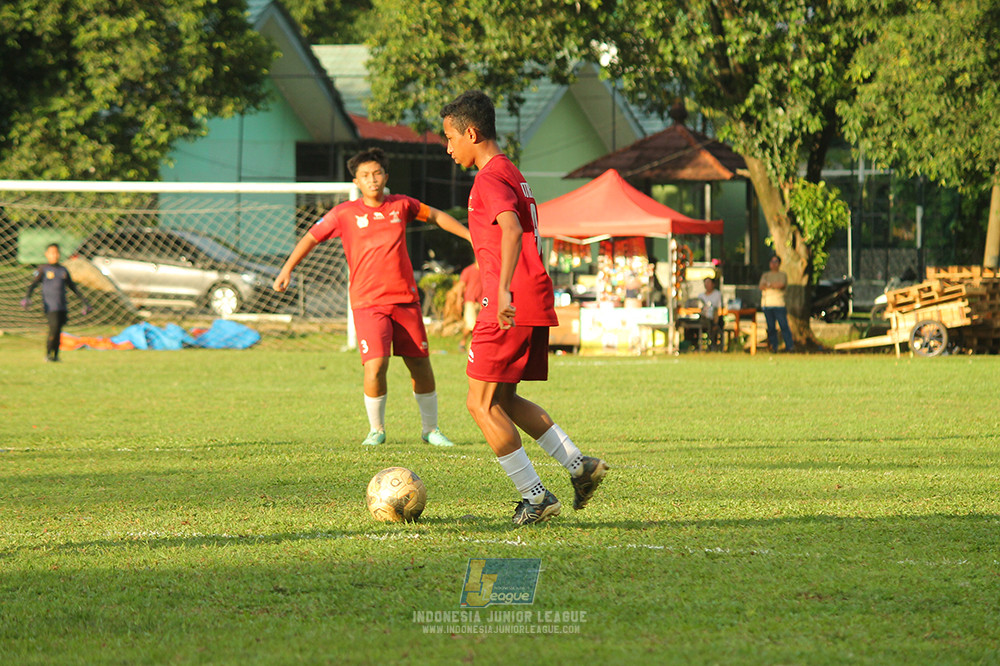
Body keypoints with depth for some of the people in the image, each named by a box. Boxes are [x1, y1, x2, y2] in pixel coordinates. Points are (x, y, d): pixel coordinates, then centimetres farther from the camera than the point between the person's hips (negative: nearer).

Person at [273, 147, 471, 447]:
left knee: (421, 366, 5)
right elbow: (311, 238, 9)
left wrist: (472, 236, 24)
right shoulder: (345, 213, 0)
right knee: (376, 366, -17)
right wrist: (287, 269, 0)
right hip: (368, 302, -3)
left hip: (405, 299, 3)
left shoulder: (402, 205, 7)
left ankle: (431, 429, 24)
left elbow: (435, 216, 23)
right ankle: (376, 430, 4)